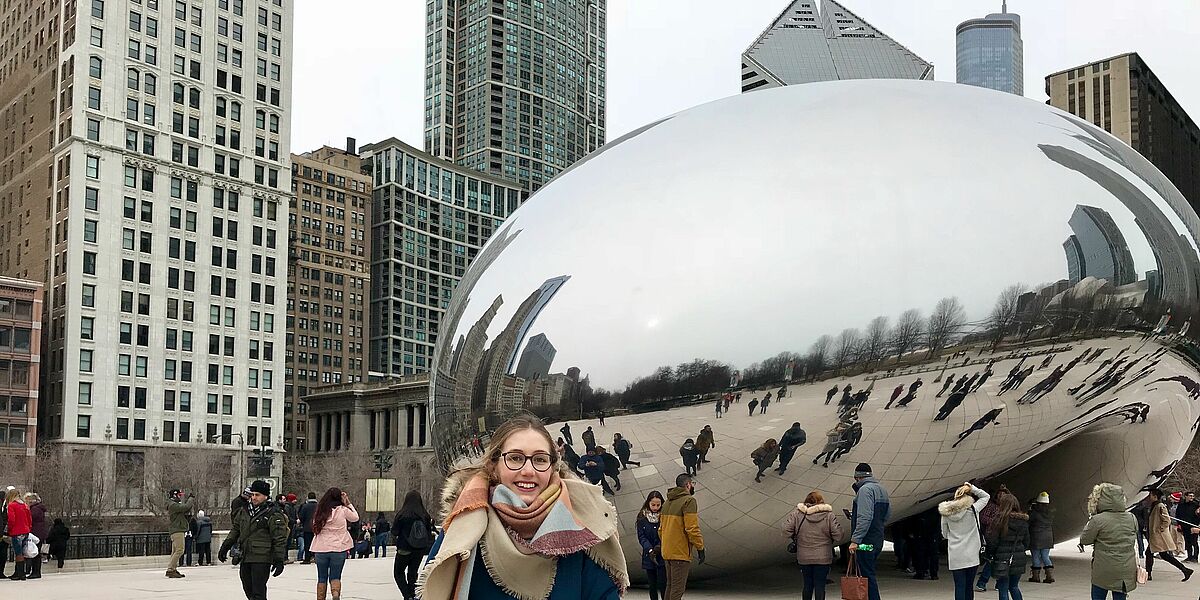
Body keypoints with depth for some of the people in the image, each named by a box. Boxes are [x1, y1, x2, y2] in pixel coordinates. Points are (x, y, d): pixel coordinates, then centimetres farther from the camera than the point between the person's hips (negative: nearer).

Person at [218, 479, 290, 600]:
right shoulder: (244, 510, 12)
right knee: (248, 589, 14)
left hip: (261, 559, -7)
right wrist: (225, 547, 17)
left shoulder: (274, 515, -8)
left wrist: (279, 560, -13)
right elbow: (235, 529, 23)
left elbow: (279, 539, -9)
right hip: (245, 557, 7)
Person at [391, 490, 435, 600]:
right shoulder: (425, 515, -7)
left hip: (405, 549, -3)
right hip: (420, 550, 3)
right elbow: (429, 532, 1)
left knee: (398, 572, 9)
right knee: (413, 572, 19)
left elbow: (394, 532, -9)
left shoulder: (402, 515, -15)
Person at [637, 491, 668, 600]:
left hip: (662, 555, -2)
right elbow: (641, 536, -2)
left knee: (662, 585, -9)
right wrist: (650, 550, -16)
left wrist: (660, 546, -18)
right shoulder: (642, 517, 2)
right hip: (649, 556, 2)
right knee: (652, 585, 8)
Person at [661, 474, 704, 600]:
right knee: (678, 589, -7)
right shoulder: (688, 500, -11)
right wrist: (700, 548, -11)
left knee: (670, 586, 16)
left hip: (667, 551, 9)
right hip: (681, 552, -9)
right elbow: (692, 528, -18)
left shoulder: (668, 502, 17)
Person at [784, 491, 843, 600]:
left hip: (804, 558, 2)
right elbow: (838, 535, -9)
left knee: (808, 584, 14)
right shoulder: (828, 515, -6)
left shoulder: (797, 513, -3)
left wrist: (796, 539, 11)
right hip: (823, 558, -2)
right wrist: (829, 541, 10)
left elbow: (786, 530, -5)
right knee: (820, 585, 3)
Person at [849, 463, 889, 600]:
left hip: (866, 541, -9)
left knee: (867, 575, -7)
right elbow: (887, 515, 23)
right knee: (870, 574, 15)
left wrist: (855, 540, -23)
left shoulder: (865, 489, -13)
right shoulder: (882, 490, 17)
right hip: (878, 540, 9)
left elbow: (865, 518, -22)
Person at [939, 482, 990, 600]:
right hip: (971, 555, -1)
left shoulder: (946, 512, 1)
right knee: (969, 586, 9)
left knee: (959, 587, 1)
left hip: (955, 557, 1)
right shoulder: (973, 509, -7)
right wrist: (971, 488, 1)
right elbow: (986, 496, 8)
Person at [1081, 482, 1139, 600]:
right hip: (1125, 572, 4)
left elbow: (1084, 540, -6)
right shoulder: (1132, 519, -1)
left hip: (1103, 571, -4)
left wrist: (1089, 522, 5)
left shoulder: (1098, 520, -16)